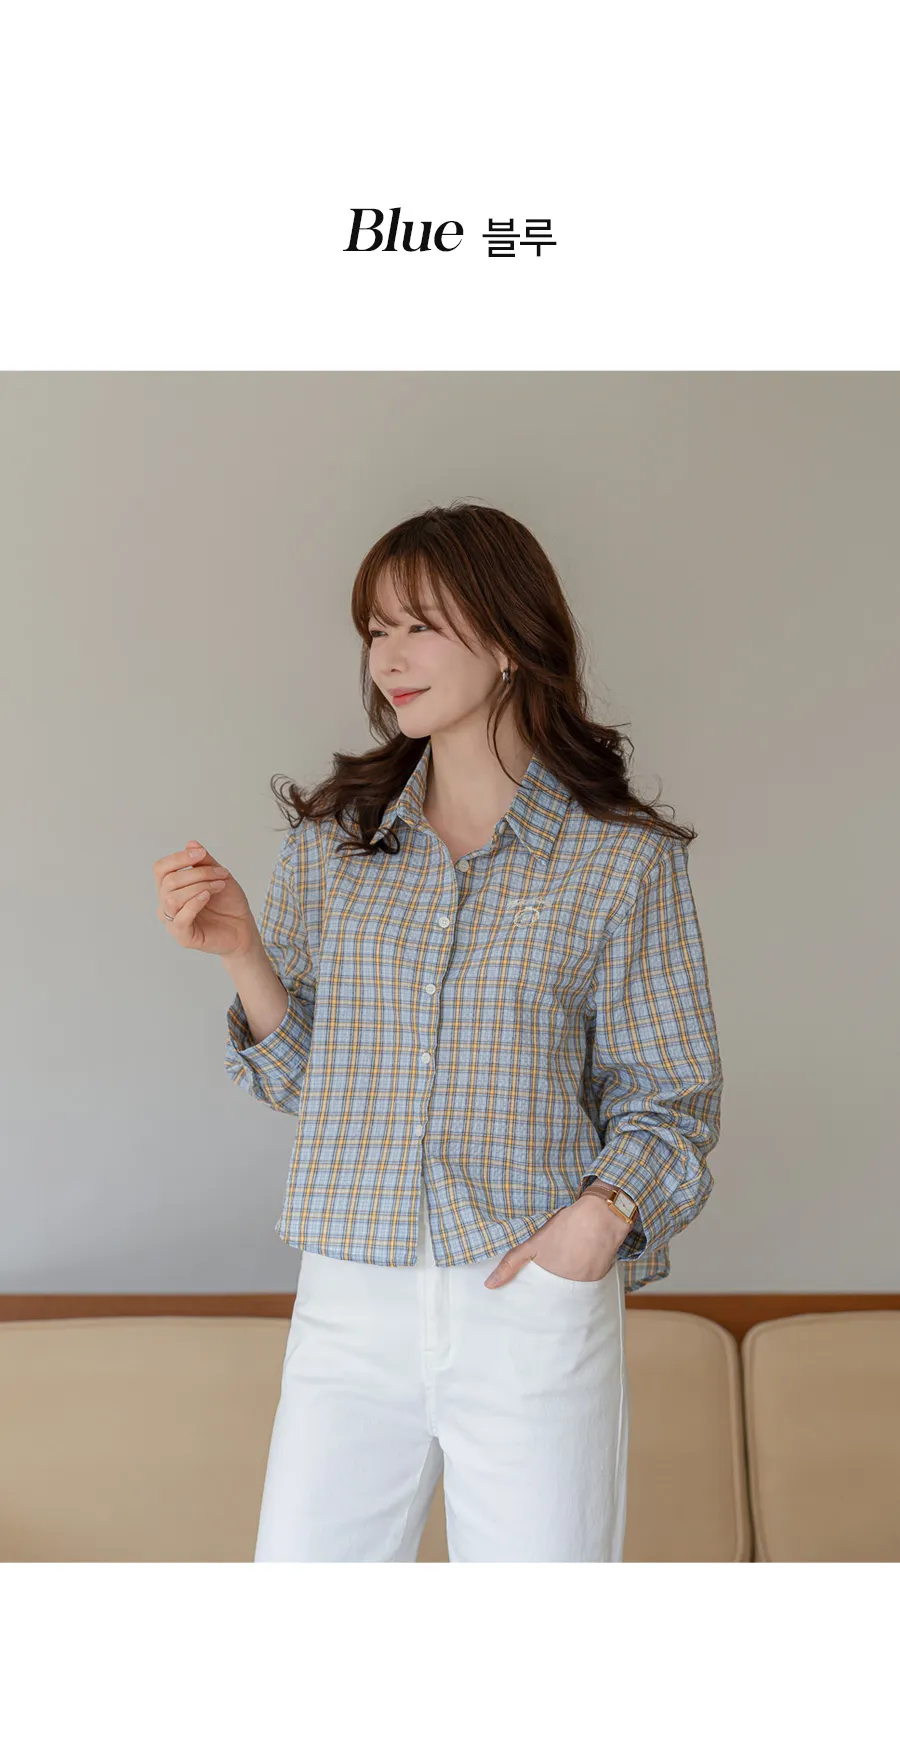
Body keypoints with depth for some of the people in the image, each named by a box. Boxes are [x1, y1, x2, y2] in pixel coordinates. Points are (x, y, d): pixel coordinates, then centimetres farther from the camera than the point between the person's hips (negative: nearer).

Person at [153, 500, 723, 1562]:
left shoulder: (624, 858, -4)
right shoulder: (330, 841, 4)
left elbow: (670, 1095, 2)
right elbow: (302, 1074, 7)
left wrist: (608, 1207, -15)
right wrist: (239, 950, -9)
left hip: (536, 1304, -2)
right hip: (349, 1302, 3)